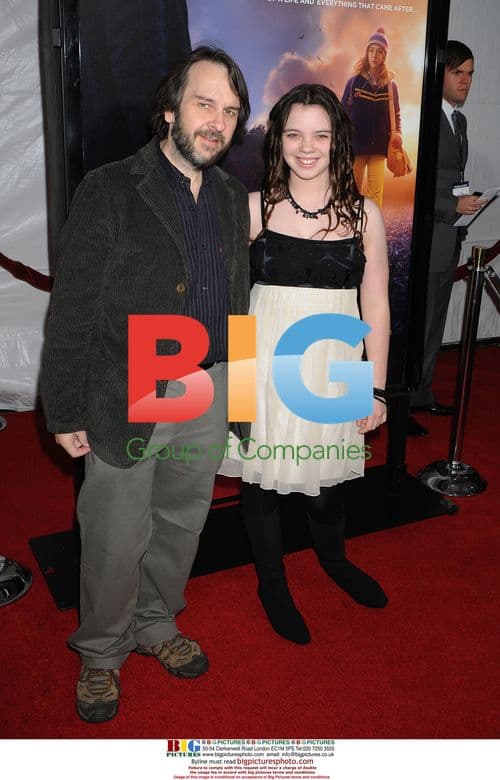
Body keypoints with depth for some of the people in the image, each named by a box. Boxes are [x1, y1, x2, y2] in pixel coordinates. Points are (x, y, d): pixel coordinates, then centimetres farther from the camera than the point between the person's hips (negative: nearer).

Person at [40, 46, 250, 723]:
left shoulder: (233, 199, 8)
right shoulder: (109, 191, -9)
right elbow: (72, 310, -11)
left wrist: (236, 388, 12)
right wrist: (66, 412, -11)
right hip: (128, 402, -5)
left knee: (181, 526, 20)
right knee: (115, 542, 7)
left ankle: (156, 625, 45)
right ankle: (101, 653, 34)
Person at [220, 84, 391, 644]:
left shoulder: (364, 214, 0)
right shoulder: (255, 208, -2)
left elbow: (375, 307, 3)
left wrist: (375, 388, 2)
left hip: (332, 364, 1)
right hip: (265, 361, 0)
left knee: (324, 482, 11)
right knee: (261, 474, 11)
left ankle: (334, 560, 46)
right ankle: (272, 583, 37)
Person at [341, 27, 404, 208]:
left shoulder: (391, 85, 7)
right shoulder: (354, 81, 4)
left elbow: (396, 114, 12)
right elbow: (343, 112, 6)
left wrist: (397, 133, -7)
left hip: (378, 146, 0)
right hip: (356, 145, 0)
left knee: (375, 194, -6)